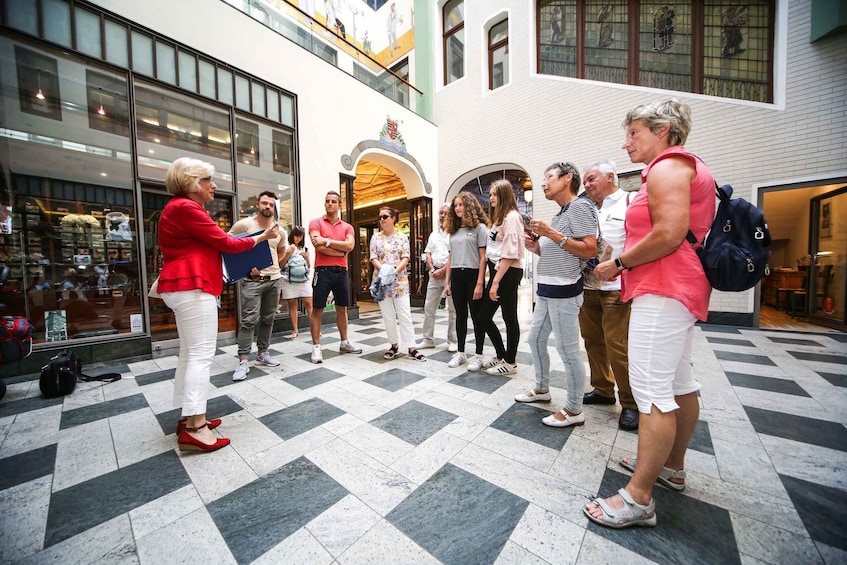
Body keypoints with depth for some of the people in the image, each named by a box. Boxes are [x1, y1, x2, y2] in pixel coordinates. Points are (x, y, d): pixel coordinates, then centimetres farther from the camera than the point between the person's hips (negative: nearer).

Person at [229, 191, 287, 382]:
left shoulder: (280, 231, 10)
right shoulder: (243, 224, -4)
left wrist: (274, 267, 10)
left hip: (274, 279, 5)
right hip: (252, 280, -5)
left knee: (268, 319, 12)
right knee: (249, 320, -8)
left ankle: (262, 353, 25)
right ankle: (243, 361, 0)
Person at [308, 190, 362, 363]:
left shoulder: (347, 227, 11)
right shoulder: (316, 223, 1)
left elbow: (349, 246, -8)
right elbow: (319, 247, -13)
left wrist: (327, 240, -14)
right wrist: (341, 252, -6)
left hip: (341, 272, 4)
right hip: (323, 271, -3)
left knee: (342, 309, 12)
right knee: (317, 310, 0)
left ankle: (344, 343, 24)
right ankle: (316, 347, 10)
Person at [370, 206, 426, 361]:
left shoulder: (402, 237, 4)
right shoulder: (375, 237, 7)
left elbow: (406, 258, -3)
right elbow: (373, 258, -1)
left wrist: (395, 271, -19)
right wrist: (384, 270, -18)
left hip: (400, 281, -1)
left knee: (405, 316, -2)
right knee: (388, 316, 7)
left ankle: (412, 348, 4)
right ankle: (394, 346, 20)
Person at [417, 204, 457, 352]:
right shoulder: (433, 234, 18)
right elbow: (428, 254, 14)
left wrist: (443, 270, -13)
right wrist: (433, 270, -1)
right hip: (435, 274, 6)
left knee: (453, 309, 2)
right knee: (429, 307, 7)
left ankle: (453, 341, 14)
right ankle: (428, 339, 18)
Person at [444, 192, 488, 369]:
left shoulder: (479, 227, -2)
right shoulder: (454, 230, 14)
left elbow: (483, 257, -9)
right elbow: (450, 258, 13)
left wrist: (480, 283, -15)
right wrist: (447, 281, 9)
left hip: (472, 275, -5)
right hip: (456, 277, 5)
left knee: (476, 315, 4)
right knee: (460, 315, 12)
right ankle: (460, 352, 24)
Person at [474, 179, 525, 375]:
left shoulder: (512, 216, -9)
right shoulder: (497, 217, 20)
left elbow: (510, 253, -18)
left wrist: (496, 281, -20)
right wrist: (493, 277, 8)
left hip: (508, 273, -9)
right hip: (497, 271, 9)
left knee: (509, 317, 3)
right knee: (484, 316, 11)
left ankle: (510, 363, 19)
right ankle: (501, 356, 27)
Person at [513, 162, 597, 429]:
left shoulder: (580, 206, -8)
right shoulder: (560, 214, 21)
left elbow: (589, 249, -18)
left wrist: (552, 234, -19)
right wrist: (536, 247, 5)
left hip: (563, 291, -10)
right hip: (546, 289, 10)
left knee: (568, 350, -2)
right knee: (535, 339, 17)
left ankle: (574, 411, 14)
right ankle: (541, 389, 35)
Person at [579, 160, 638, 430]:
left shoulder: (630, 202, 0)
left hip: (616, 288, -6)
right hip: (588, 287, 6)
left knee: (617, 346, -4)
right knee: (593, 341, 13)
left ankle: (631, 403, 15)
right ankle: (603, 390, 31)